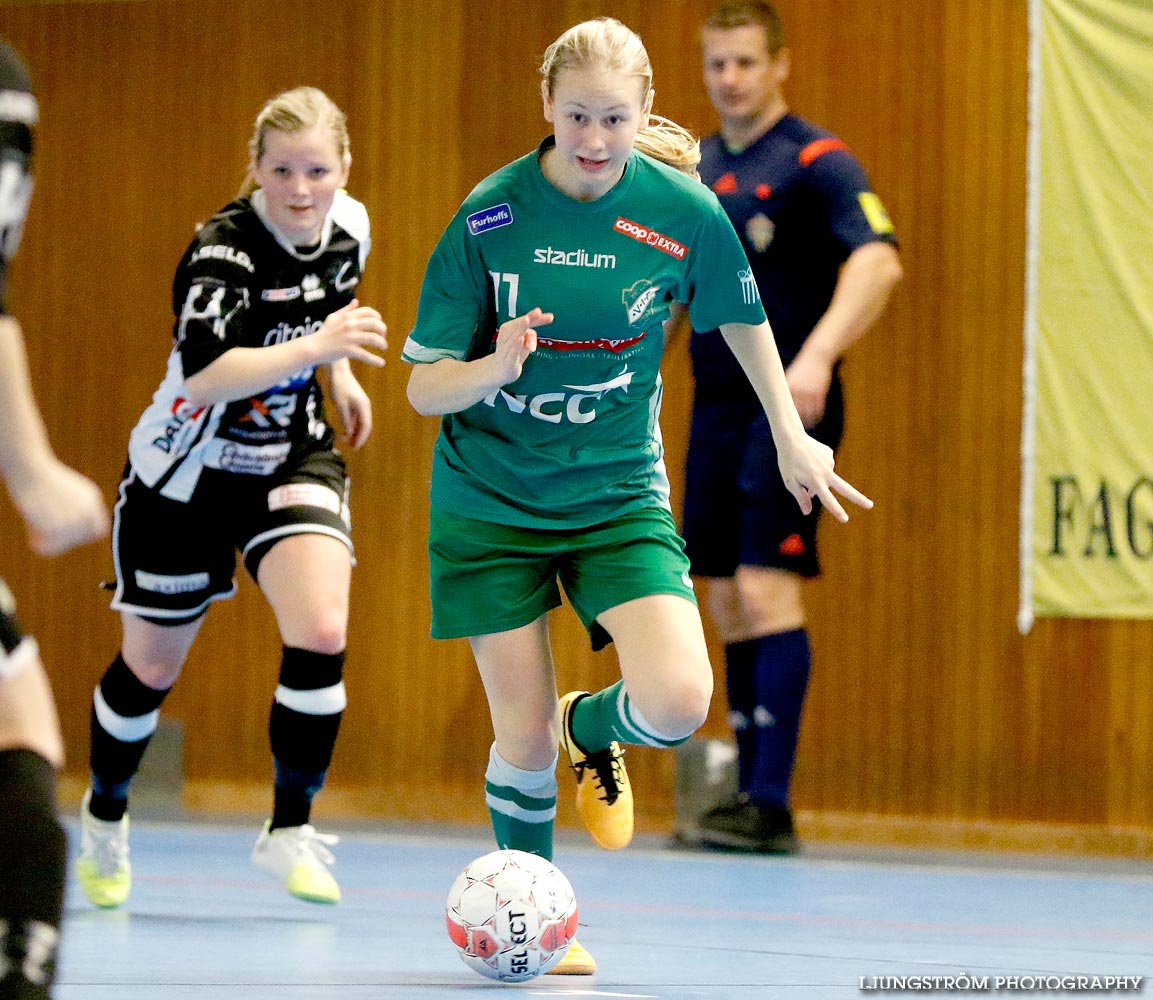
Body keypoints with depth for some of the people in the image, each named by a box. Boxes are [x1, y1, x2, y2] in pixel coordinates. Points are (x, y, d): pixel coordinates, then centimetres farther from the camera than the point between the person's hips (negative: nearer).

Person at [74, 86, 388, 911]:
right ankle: (106, 814, 40)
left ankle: (290, 832, -5)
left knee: (321, 632, -20)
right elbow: (206, 374, -44)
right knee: (153, 665, 11)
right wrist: (314, 347, -53)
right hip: (189, 471, -4)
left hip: (293, 457, 4)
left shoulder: (348, 226, -8)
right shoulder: (225, 251, -28)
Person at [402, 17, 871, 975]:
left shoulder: (683, 211, -9)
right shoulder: (490, 215, -13)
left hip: (618, 492, 1)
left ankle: (593, 728, 19)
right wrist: (491, 370, -31)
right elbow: (425, 387, -11)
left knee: (679, 701, -18)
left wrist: (792, 437, 17)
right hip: (490, 499, -1)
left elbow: (743, 318, 11)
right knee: (523, 735, -3)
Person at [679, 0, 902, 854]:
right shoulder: (696, 168, 13)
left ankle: (772, 804, -16)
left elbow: (878, 261, -22)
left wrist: (818, 355, -34)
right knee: (728, 607, 7)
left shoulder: (814, 161, -9)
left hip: (786, 408, -7)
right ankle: (748, 791, 12)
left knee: (766, 591, -14)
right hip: (716, 407, 7)